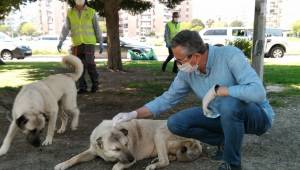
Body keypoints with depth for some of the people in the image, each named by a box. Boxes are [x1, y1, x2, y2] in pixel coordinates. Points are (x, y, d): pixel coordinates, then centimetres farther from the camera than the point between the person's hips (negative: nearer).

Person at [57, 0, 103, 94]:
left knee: (89, 64, -13)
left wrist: (101, 43, -2)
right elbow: (66, 28, 4)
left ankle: (95, 82, 8)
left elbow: (97, 28, 2)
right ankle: (82, 87, 7)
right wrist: (60, 42, -6)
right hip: (77, 44, 2)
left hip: (89, 42, -2)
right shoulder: (70, 13, 5)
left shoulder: (91, 12, 0)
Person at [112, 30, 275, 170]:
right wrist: (134, 114, -8)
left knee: (229, 104, -39)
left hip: (256, 115, -5)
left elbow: (258, 92, -37)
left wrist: (217, 90, -34)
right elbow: (167, 99, -1)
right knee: (176, 123, -8)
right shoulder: (186, 72, -10)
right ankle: (225, 142, 7)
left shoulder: (230, 55, -28)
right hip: (222, 115, 5)